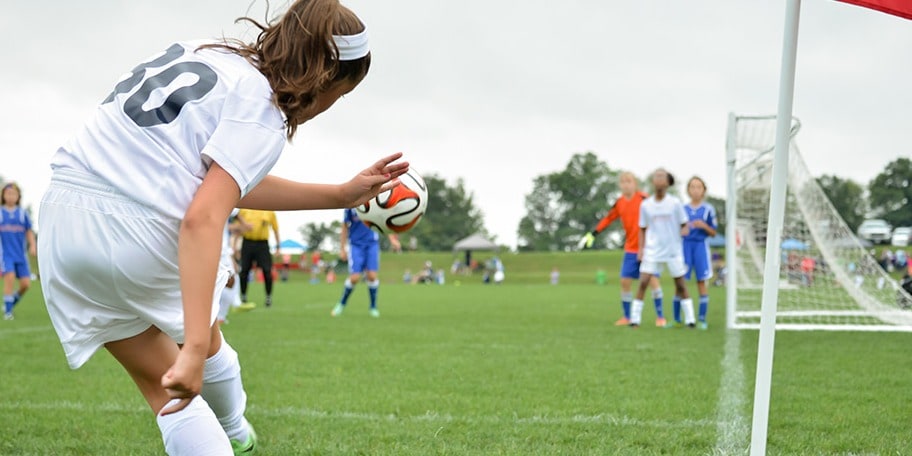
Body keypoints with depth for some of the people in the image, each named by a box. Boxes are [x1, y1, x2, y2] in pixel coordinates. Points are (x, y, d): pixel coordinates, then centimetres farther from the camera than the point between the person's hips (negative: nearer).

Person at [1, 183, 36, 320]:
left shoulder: (23, 213, 8)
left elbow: (29, 232, 12)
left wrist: (32, 246, -3)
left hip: (20, 254, 3)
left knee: (26, 283, -3)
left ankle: (11, 302, 26)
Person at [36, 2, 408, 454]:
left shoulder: (204, 53, 15)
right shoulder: (262, 111, -8)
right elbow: (203, 218, -22)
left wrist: (342, 194, 24)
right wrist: (194, 349, -26)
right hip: (138, 230, -6)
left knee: (163, 388, 16)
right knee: (205, 338, 26)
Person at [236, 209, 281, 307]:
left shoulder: (269, 211, 5)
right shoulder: (244, 210, 4)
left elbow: (275, 229, 12)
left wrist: (277, 247, 8)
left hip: (262, 244, 0)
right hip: (247, 243, 0)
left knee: (267, 270, -6)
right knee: (244, 270, 1)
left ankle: (269, 296, 8)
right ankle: (243, 296, 15)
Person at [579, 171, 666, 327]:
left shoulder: (644, 199, -11)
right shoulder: (619, 203, 5)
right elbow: (608, 219, 13)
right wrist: (592, 235, 12)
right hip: (630, 248, 5)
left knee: (653, 279, -8)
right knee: (625, 281, 2)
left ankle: (660, 316, 3)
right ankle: (627, 317, 16)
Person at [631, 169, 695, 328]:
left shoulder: (675, 203, -2)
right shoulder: (645, 205, 3)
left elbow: (684, 224, 2)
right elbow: (643, 229, 10)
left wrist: (684, 230, -21)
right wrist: (641, 248, 0)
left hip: (673, 250, -1)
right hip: (652, 251, 1)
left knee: (680, 284, 5)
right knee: (643, 283, -9)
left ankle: (690, 319, 13)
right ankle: (634, 319, -4)